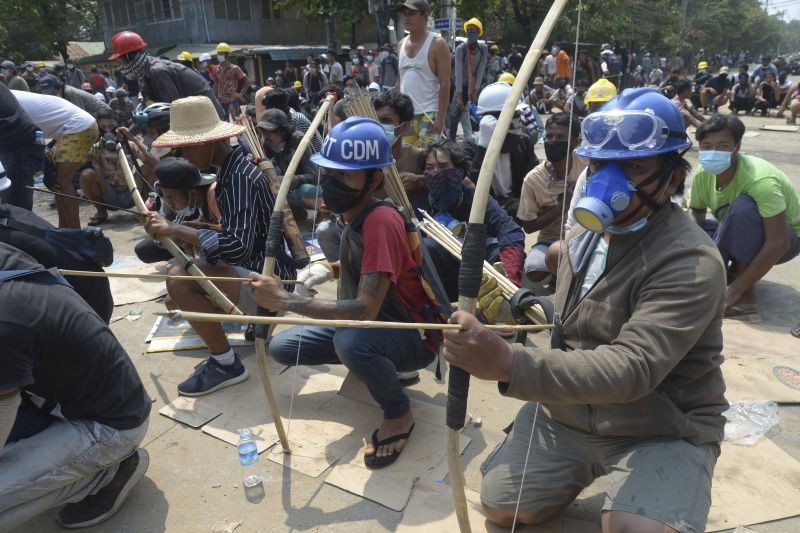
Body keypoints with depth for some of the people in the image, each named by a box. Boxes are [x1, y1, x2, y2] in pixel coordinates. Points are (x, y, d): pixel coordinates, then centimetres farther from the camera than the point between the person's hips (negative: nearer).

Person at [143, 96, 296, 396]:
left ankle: (226, 365, -10)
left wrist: (173, 229, -27)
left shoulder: (240, 177, -22)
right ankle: (256, 317, 18)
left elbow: (238, 247, -32)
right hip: (256, 269, 10)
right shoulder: (230, 169, 7)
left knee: (179, 279, -27)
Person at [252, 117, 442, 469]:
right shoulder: (354, 214, -3)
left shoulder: (381, 221, -30)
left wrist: (285, 300, -35)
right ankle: (379, 364, 17)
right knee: (281, 347, 1)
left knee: (351, 341, -40)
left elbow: (365, 310, -37)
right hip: (370, 323, 8)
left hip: (414, 334, -8)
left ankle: (399, 414, -8)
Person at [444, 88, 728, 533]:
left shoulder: (692, 263, -24)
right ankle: (586, 470, 31)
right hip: (567, 408, 6)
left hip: (662, 430, -5)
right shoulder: (584, 234, 1)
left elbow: (632, 367, -37)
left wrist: (509, 363, -50)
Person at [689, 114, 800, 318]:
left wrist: (736, 289, -35)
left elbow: (778, 243, -35)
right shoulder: (703, 175, -14)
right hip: (743, 238, 5)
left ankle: (745, 293, -24)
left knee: (744, 206, -36)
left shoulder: (760, 180, -32)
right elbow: (696, 214, -1)